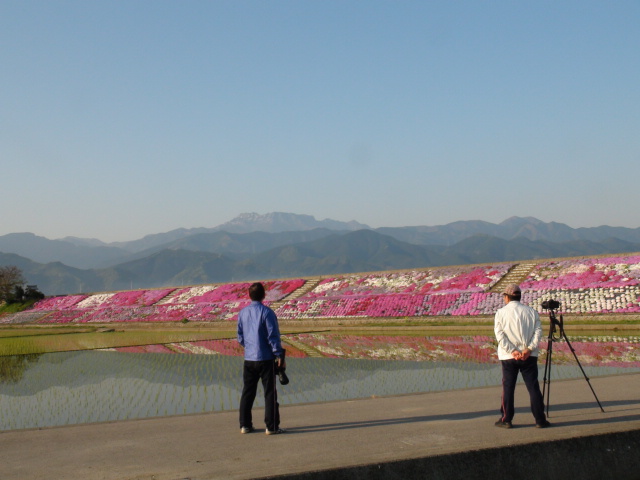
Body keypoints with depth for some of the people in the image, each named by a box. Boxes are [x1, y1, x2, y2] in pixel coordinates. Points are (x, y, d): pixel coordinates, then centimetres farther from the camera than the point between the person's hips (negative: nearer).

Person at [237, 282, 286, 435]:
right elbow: (273, 336, -12)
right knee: (270, 393, 1)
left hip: (248, 359, 5)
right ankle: (271, 426, 1)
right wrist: (279, 355, -8)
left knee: (247, 392, 13)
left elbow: (240, 337, 12)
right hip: (265, 359, -5)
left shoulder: (242, 313, 6)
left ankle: (245, 425, 16)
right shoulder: (266, 312, -10)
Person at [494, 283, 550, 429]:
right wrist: (529, 349, -9)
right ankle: (540, 420, 5)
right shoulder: (532, 312, 6)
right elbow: (538, 331, -3)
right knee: (533, 387, 4)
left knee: (508, 387, 6)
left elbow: (500, 335, -8)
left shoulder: (501, 312, 0)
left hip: (508, 357, -1)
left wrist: (512, 351, -11)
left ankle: (506, 419, 10)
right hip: (529, 356, 1)